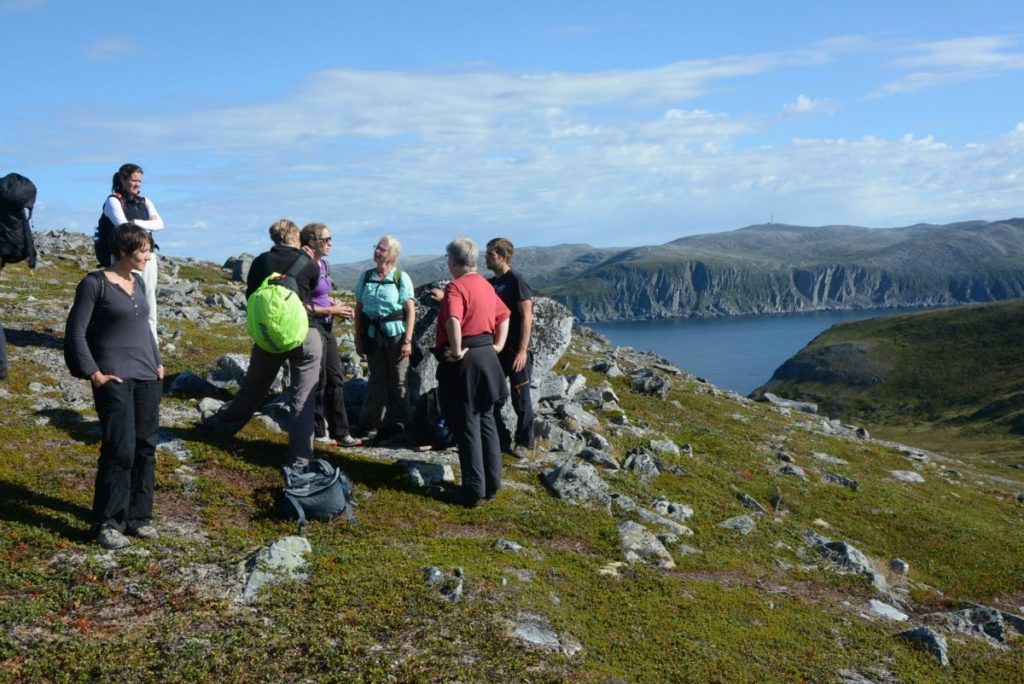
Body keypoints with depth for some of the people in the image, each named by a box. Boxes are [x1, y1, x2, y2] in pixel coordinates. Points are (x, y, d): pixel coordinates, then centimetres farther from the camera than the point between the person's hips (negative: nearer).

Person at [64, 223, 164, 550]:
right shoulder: (95, 284, -8)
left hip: (148, 378, 6)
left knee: (145, 448, 7)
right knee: (120, 450, -9)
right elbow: (75, 332, -7)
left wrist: (158, 362, 14)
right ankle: (108, 523, 4)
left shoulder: (139, 282, 11)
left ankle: (138, 516, 19)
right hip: (115, 379, -6)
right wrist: (94, 374, -11)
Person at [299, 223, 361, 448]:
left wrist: (338, 304, 3)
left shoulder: (324, 265, 9)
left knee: (336, 380, 10)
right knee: (318, 382, 2)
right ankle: (317, 432, 16)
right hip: (312, 326, -9)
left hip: (326, 327, 9)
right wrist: (332, 310, -16)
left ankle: (340, 433, 15)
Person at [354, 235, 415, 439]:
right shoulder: (366, 277, 8)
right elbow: (358, 309, 12)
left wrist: (408, 340, -10)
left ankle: (397, 423, 13)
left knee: (398, 381, 2)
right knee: (377, 380, 6)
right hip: (373, 335, 3)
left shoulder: (401, 278, -2)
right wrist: (358, 339, 9)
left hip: (395, 333, -3)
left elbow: (411, 311, -4)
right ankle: (372, 424, 13)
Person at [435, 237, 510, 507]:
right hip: (487, 357, 8)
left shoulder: (456, 287, -15)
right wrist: (497, 345, 15)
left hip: (464, 362, -8)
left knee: (467, 426, -1)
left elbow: (453, 321, -31)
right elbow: (504, 316, 22)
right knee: (486, 421, 15)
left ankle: (473, 490, 4)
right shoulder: (486, 285, 12)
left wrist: (457, 352, -21)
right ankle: (492, 484, 21)